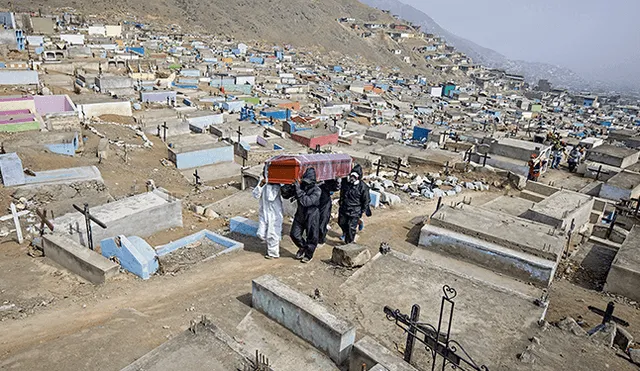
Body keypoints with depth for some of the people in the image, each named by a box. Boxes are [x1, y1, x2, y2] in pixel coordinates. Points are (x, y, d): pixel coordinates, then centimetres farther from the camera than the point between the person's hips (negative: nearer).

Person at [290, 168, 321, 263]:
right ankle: (302, 247, 38)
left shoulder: (316, 190, -20)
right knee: (294, 234, 9)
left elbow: (306, 201, -33)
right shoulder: (301, 186, -4)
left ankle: (308, 255, 30)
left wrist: (298, 190, -35)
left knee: (311, 237, 7)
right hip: (300, 215, 5)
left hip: (312, 216, -5)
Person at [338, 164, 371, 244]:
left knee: (351, 227, 0)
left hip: (355, 211, -5)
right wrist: (341, 202, 20)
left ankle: (348, 243, 19)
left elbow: (366, 200, -8)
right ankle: (345, 233, 51)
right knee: (341, 223, 21)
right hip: (344, 208, 5)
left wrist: (363, 211, -4)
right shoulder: (345, 182, -6)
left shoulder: (363, 187, -19)